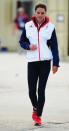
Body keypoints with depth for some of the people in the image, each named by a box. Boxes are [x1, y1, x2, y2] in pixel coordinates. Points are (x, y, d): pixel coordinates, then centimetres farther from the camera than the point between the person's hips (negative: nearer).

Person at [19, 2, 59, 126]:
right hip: (32, 61, 1)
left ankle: (38, 116, 4)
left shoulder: (50, 27, 1)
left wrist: (55, 63, -1)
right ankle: (35, 108, 30)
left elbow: (54, 46, 4)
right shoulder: (28, 26, 4)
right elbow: (22, 41, 13)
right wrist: (29, 46, -9)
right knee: (32, 90, 0)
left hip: (45, 61, -1)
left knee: (41, 90, -4)